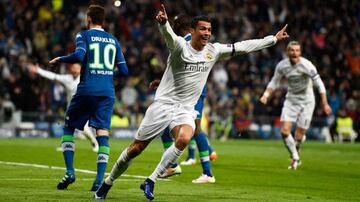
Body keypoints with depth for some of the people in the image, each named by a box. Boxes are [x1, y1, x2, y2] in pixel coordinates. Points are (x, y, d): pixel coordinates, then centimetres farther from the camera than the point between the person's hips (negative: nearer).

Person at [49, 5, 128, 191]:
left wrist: (60, 59, -2)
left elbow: (79, 55, -18)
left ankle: (69, 172, 3)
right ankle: (100, 179, -14)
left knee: (68, 127, 13)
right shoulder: (113, 40, 15)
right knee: (103, 132, -1)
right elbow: (124, 70, 14)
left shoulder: (84, 35, 2)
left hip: (87, 90, -3)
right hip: (107, 92, 3)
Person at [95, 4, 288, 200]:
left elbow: (242, 46, 10)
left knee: (184, 140, -29)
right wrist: (163, 22, -58)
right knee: (136, 148, -1)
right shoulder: (180, 46, -12)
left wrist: (274, 38, 12)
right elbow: (169, 35, -34)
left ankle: (151, 181, -18)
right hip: (163, 103, -3)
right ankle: (107, 183, 18)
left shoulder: (214, 50, 4)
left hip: (186, 109, 3)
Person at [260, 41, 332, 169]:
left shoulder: (306, 65, -20)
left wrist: (325, 103, -20)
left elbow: (319, 84, -17)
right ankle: (295, 157, 11)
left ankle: (295, 156, 28)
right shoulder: (282, 65, -7)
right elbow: (274, 82, 8)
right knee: (284, 131, -11)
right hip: (291, 100, 3)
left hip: (306, 101, -3)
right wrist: (266, 95, -8)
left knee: (299, 135, -3)